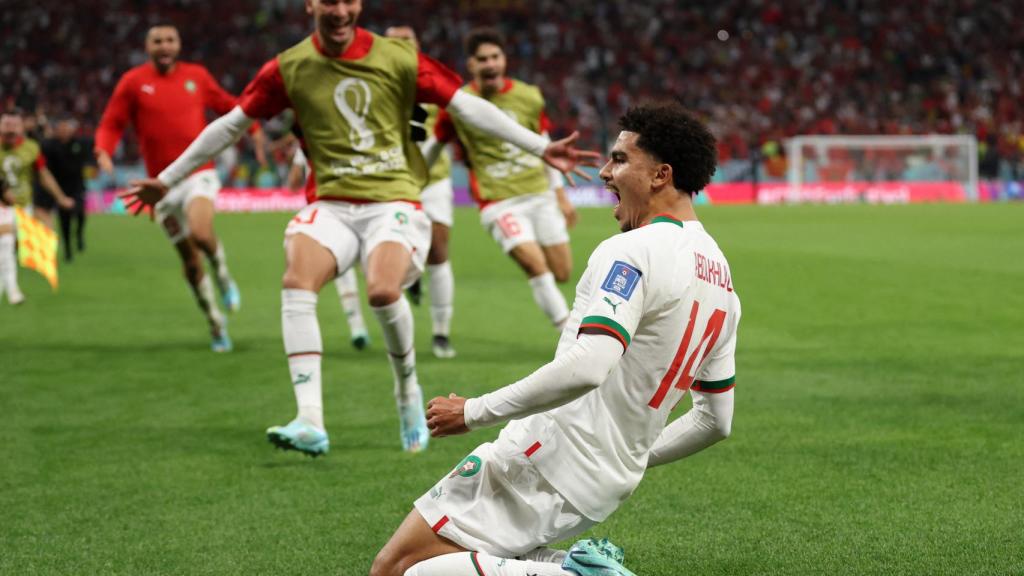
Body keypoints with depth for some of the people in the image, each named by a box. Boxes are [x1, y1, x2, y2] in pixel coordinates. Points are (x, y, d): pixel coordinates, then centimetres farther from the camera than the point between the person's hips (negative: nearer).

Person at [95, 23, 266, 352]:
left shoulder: (196, 75, 5)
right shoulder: (133, 82, 0)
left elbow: (226, 104, 19)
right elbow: (111, 124, 1)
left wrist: (253, 128, 6)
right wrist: (103, 151, -18)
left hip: (199, 174, -1)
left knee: (201, 232, -30)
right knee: (189, 260, 5)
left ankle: (223, 276, 2)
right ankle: (216, 324, 22)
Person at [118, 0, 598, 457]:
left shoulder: (397, 59, -2)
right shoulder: (288, 69, 2)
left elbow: (467, 105, 0)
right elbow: (231, 124, 11)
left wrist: (541, 147, -3)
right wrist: (167, 179, 14)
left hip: (394, 200, -2)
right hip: (329, 204, 2)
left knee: (383, 290, -29)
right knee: (297, 281, -26)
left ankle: (407, 390, 2)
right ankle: (310, 422, -29)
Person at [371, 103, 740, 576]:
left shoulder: (632, 251, -17)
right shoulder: (721, 278, 12)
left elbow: (585, 368, -31)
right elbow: (716, 421, 19)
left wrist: (474, 412, -22)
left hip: (544, 465, -9)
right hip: (605, 490, 9)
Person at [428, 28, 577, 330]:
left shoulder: (529, 97, 2)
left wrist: (561, 196, 16)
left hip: (540, 194, 4)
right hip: (498, 202, -4)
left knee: (562, 273, 2)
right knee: (536, 266, -20)